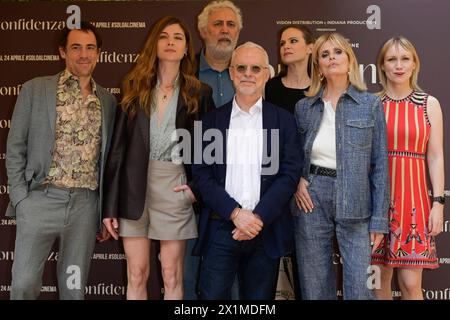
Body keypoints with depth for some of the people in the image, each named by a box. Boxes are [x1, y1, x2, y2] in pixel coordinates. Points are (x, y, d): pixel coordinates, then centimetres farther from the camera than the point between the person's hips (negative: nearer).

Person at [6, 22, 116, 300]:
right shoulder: (35, 89, 3)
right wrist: (21, 198, -5)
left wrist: (107, 211, 10)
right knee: (24, 284, -2)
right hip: (41, 199, -2)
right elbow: (15, 148, 3)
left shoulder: (108, 101, 10)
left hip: (86, 204, 2)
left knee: (74, 288, 8)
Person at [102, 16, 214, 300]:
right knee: (136, 275, 7)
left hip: (174, 188, -1)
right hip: (134, 189, 1)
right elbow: (118, 146, 3)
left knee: (172, 276, 6)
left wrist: (199, 186, -6)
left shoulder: (200, 93, 4)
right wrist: (110, 205, -1)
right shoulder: (135, 87, 5)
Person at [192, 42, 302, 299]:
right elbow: (202, 174, 0)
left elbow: (289, 174, -2)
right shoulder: (212, 120, 6)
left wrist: (258, 218, -12)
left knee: (259, 296, 9)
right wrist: (236, 213, -12)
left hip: (266, 230, 0)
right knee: (213, 295, 1)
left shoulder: (284, 120, 6)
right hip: (220, 229, 0)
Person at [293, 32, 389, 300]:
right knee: (315, 287, 9)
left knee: (358, 288, -2)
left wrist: (379, 219, -4)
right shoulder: (304, 107, 7)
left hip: (354, 202, -2)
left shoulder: (370, 104, 1)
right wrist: (296, 180, -5)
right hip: (312, 199, 2)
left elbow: (380, 165, 0)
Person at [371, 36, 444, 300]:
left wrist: (438, 202, -4)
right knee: (379, 277, 8)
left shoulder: (429, 104, 4)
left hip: (413, 196, -1)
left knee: (411, 283, -3)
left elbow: (435, 157, 3)